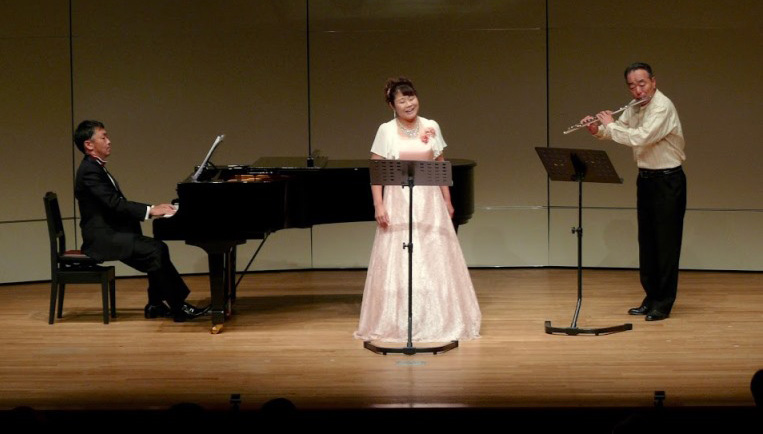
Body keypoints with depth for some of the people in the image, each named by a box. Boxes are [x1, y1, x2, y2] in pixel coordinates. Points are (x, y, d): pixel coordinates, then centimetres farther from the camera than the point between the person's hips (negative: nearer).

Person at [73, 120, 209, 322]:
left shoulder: (97, 168, 17)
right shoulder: (89, 171, -14)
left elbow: (119, 204, 15)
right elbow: (114, 204, -23)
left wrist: (153, 209, 4)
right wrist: (150, 210, -19)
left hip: (109, 233, 10)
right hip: (101, 238, -10)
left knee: (157, 248, -1)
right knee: (155, 251, -20)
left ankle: (156, 305, 1)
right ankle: (178, 307, -15)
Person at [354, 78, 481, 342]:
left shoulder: (431, 128, 6)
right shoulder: (386, 131, -1)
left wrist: (447, 201, 8)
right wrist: (379, 205, -12)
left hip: (429, 202, 2)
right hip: (399, 203, -2)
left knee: (434, 262, 5)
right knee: (397, 263, -1)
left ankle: (437, 320, 16)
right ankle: (397, 323, 8)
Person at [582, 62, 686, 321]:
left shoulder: (662, 107, -20)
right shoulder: (634, 109, 6)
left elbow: (640, 138, -30)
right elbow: (619, 130, 19)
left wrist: (609, 125, -17)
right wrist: (597, 130, -2)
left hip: (667, 180, -8)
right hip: (645, 178, 8)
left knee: (666, 242, -3)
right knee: (646, 240, 11)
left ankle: (663, 303, 3)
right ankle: (651, 297, 20)